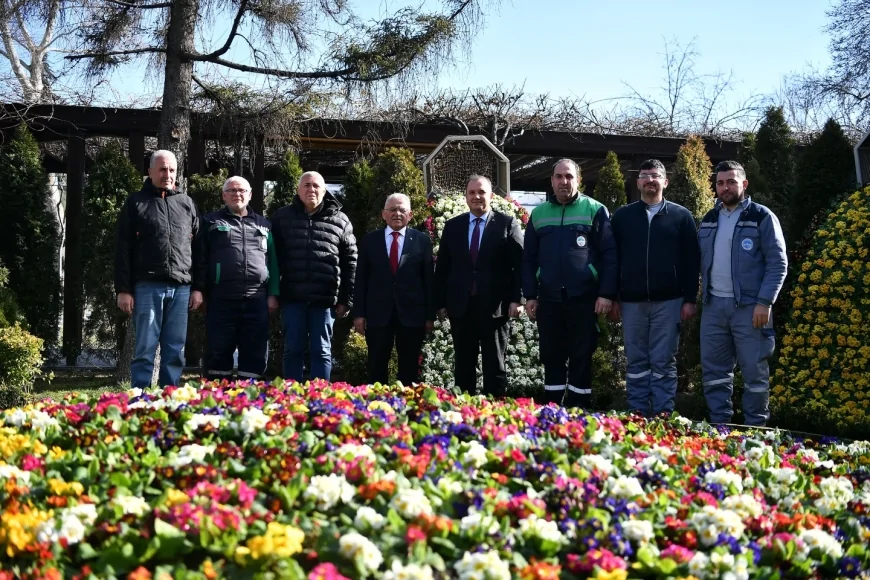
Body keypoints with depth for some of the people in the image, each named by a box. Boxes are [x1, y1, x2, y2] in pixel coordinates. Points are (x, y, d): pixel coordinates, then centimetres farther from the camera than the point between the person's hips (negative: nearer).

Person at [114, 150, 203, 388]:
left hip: (180, 288, 3)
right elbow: (123, 250, 1)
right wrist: (123, 289, -6)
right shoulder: (136, 203, 6)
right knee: (145, 349, -2)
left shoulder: (187, 204, 15)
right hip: (147, 287, -3)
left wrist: (198, 287, 7)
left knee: (175, 352, 5)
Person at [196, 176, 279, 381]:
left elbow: (273, 262, 15)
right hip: (221, 299, -2)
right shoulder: (211, 222, 11)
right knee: (219, 352, 1)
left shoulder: (263, 225, 18)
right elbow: (200, 260, 6)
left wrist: (273, 294, 6)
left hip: (256, 300, 2)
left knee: (255, 354, 3)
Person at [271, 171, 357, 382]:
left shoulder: (339, 220, 7)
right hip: (293, 297, 0)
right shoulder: (282, 217, 8)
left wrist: (347, 299, 2)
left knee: (321, 351, 4)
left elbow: (350, 262, 7)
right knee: (293, 350, 4)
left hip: (325, 299, 0)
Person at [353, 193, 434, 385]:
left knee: (409, 369, 7)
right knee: (377, 367, 6)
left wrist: (430, 315, -1)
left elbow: (429, 280, 3)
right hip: (378, 313, 0)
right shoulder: (369, 241, 6)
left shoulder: (422, 240, 4)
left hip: (412, 314, 0)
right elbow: (361, 279, 5)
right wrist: (359, 313, -1)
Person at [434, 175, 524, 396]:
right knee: (463, 366, 8)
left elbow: (519, 264, -3)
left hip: (495, 306, -3)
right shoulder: (452, 226, 9)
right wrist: (441, 302, 6)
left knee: (494, 365, 5)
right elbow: (442, 268, 11)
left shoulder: (508, 224, 1)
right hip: (460, 306, 3)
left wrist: (516, 299, -12)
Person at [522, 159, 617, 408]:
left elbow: (609, 255, -3)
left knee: (581, 358, 4)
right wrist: (530, 295, 5)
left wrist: (606, 293, -10)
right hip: (549, 299, 3)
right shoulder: (538, 214, 10)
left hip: (583, 298, -3)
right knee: (551, 358, 9)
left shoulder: (594, 210, 1)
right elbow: (528, 258, 12)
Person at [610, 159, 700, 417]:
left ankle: (663, 415, 5)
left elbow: (691, 261, 3)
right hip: (631, 302, 2)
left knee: (664, 363, 1)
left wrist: (690, 299, -3)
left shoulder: (681, 216, 5)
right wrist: (612, 298, 2)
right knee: (636, 363, 6)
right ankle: (637, 414, 12)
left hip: (668, 302, -1)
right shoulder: (622, 216, 9)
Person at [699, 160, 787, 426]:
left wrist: (764, 302, -15)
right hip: (713, 305, 5)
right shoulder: (708, 220, 14)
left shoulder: (762, 217, -2)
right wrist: (701, 294, 8)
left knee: (754, 371, 1)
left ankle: (755, 429, 9)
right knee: (714, 370, 8)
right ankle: (719, 425, 16)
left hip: (749, 305, -5)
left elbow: (778, 263, -7)